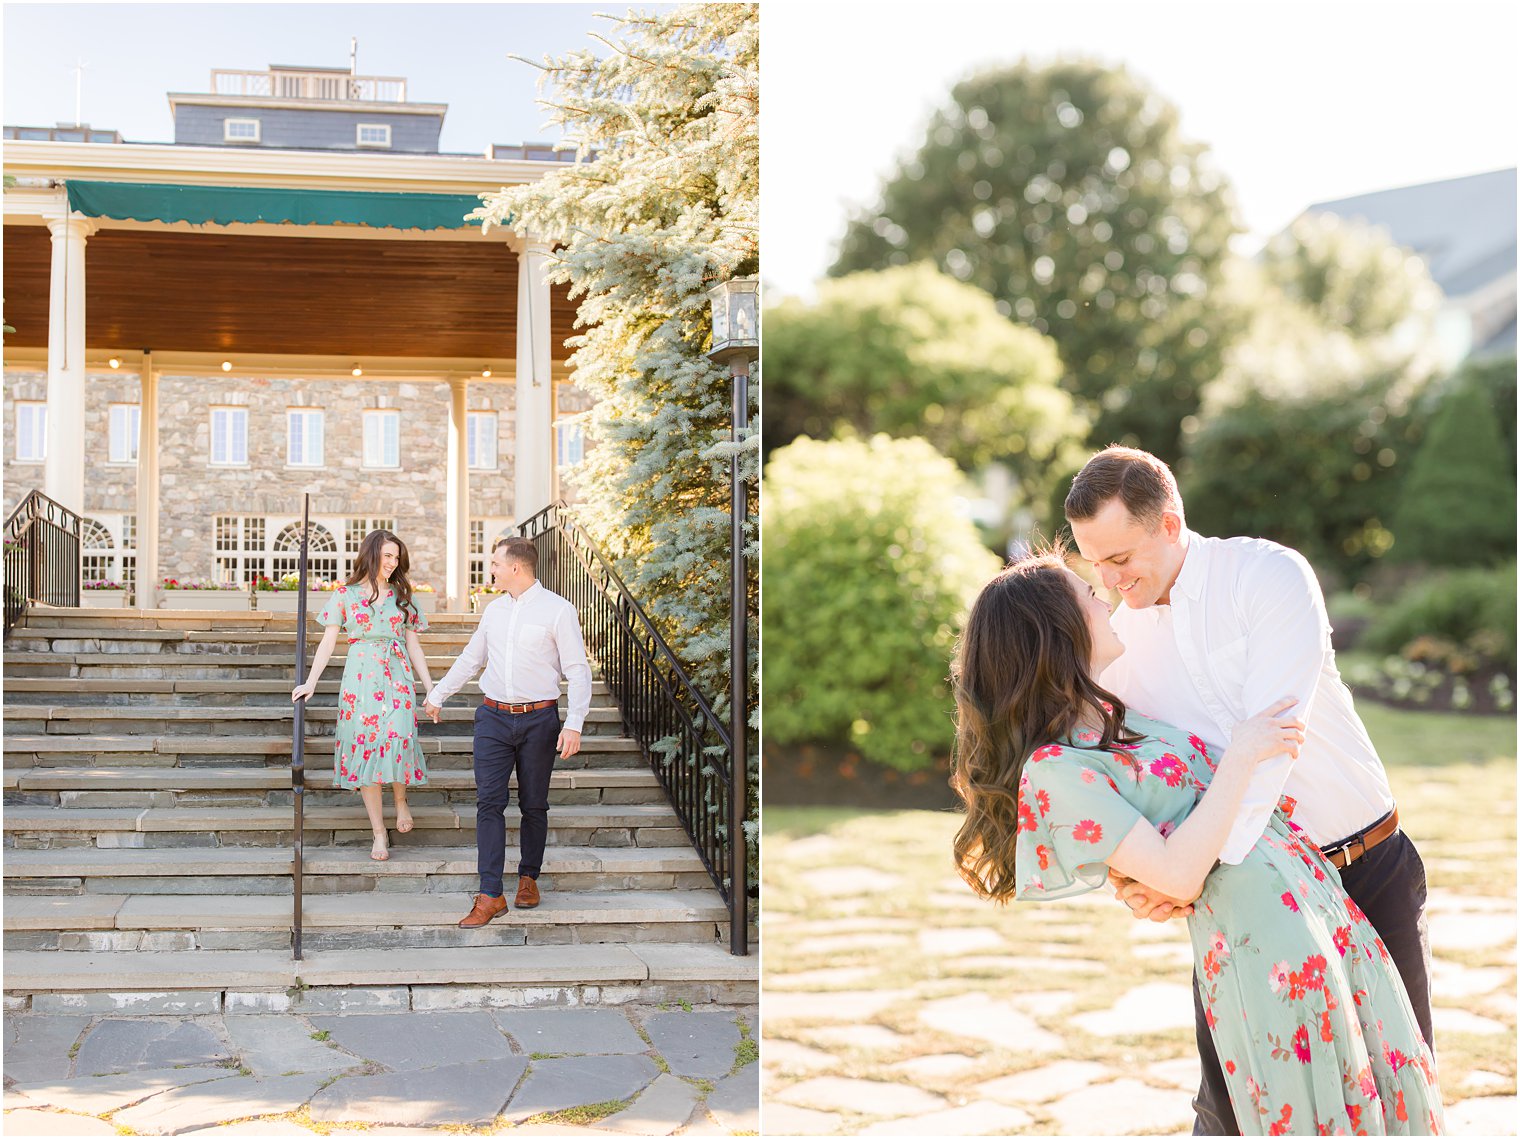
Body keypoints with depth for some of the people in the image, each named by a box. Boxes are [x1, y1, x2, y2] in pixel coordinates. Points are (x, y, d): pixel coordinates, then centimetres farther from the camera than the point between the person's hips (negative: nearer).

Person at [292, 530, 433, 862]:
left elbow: (413, 644, 14)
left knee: (399, 737, -18)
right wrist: (310, 682, -5)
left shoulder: (402, 595, 13)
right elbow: (328, 641, 4)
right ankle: (379, 832, 1)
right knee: (366, 746, -4)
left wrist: (429, 684, 7)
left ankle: (400, 800, 11)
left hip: (398, 677, 1)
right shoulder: (345, 595, 6)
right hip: (361, 677, -1)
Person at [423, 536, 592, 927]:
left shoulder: (557, 610, -5)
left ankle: (528, 878, 25)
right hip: (494, 717, 4)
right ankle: (490, 895, -5)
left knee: (534, 805, 6)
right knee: (489, 803, -5)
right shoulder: (494, 609, 11)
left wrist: (574, 724, -15)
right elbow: (470, 658, 25)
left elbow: (578, 671, -6)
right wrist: (438, 694, 30)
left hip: (538, 719, -4)